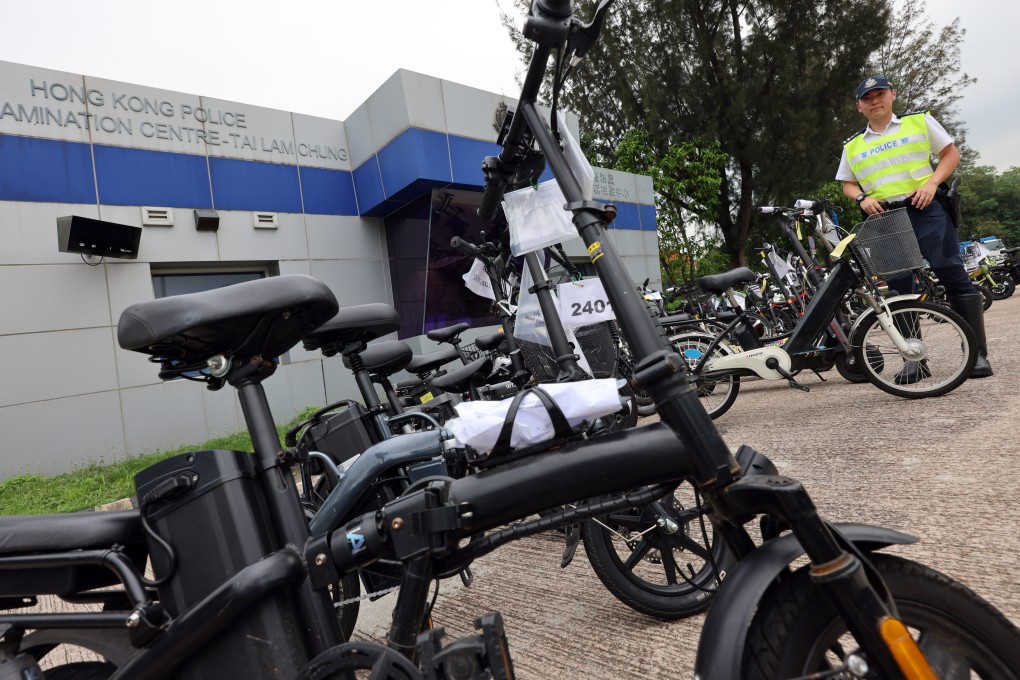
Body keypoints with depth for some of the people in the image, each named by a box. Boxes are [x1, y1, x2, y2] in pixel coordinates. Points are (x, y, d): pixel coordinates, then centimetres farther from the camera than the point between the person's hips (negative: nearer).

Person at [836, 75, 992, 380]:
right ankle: (914, 358, 8)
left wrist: (932, 183, -9)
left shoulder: (920, 121, 11)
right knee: (899, 289, 1)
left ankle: (978, 354, -1)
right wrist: (863, 198, -5)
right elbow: (847, 184, 17)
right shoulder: (852, 146, 15)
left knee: (954, 277, -8)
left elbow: (951, 153, 9)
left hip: (925, 209, -2)